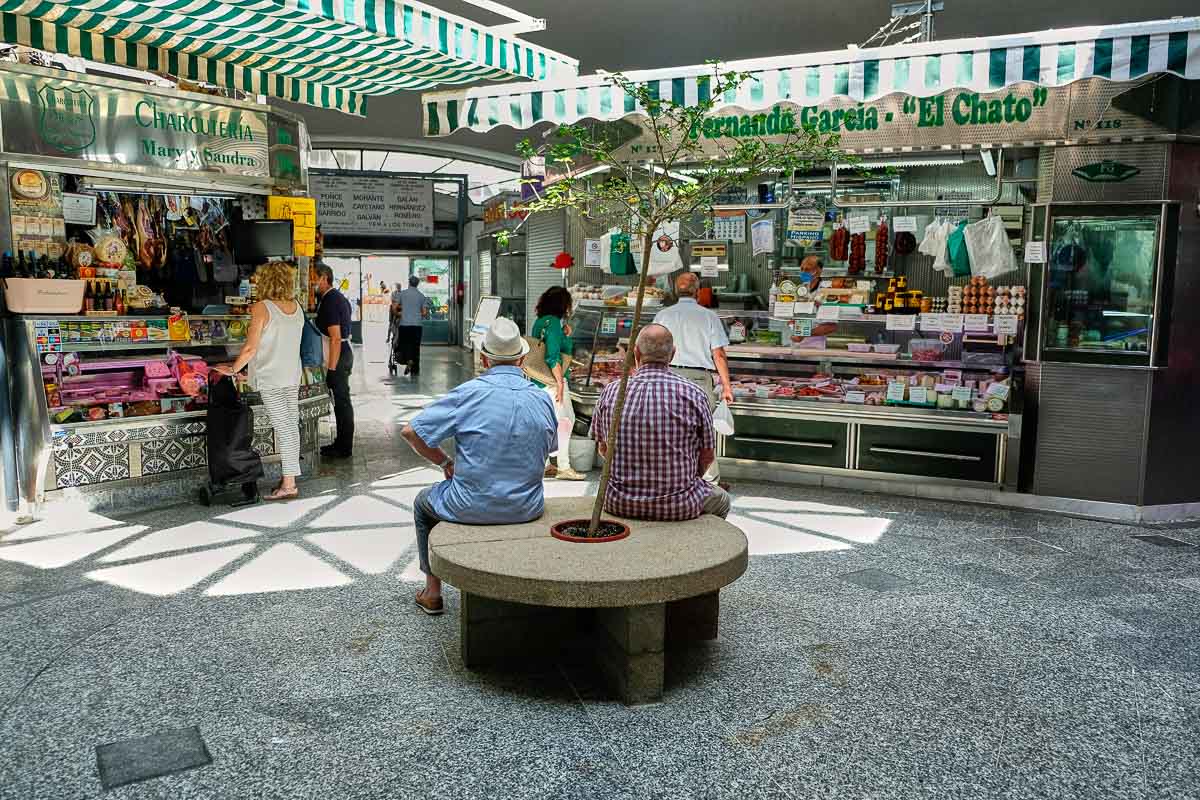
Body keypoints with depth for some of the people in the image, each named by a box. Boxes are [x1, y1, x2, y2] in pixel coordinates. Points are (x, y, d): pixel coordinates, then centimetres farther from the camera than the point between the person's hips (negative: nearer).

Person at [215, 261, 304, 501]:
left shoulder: (261, 308, -12)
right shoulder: (297, 308, 6)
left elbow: (251, 348, -13)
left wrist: (232, 369, 1)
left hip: (270, 377, -6)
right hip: (293, 375, 6)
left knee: (283, 428, -5)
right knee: (292, 425, 9)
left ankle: (288, 484, -1)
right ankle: (290, 478, 16)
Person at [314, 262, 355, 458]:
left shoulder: (329, 301, -18)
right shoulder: (339, 297, 14)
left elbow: (335, 338, -22)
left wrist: (332, 368, -22)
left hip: (337, 355, -10)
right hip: (344, 352, 10)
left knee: (341, 400, -2)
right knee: (341, 400, 15)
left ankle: (344, 448, 6)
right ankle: (342, 443, 24)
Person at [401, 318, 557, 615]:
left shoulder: (469, 393, -15)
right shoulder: (542, 399, -3)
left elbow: (410, 432, -12)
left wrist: (444, 462, 3)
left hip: (472, 509, -4)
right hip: (527, 509, 4)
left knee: (424, 502, 30)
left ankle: (432, 591, 37)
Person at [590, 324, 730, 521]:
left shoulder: (611, 391, -5)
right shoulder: (693, 394, -12)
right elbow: (708, 456, -2)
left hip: (620, 504, 2)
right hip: (679, 506, -2)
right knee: (721, 499, 30)